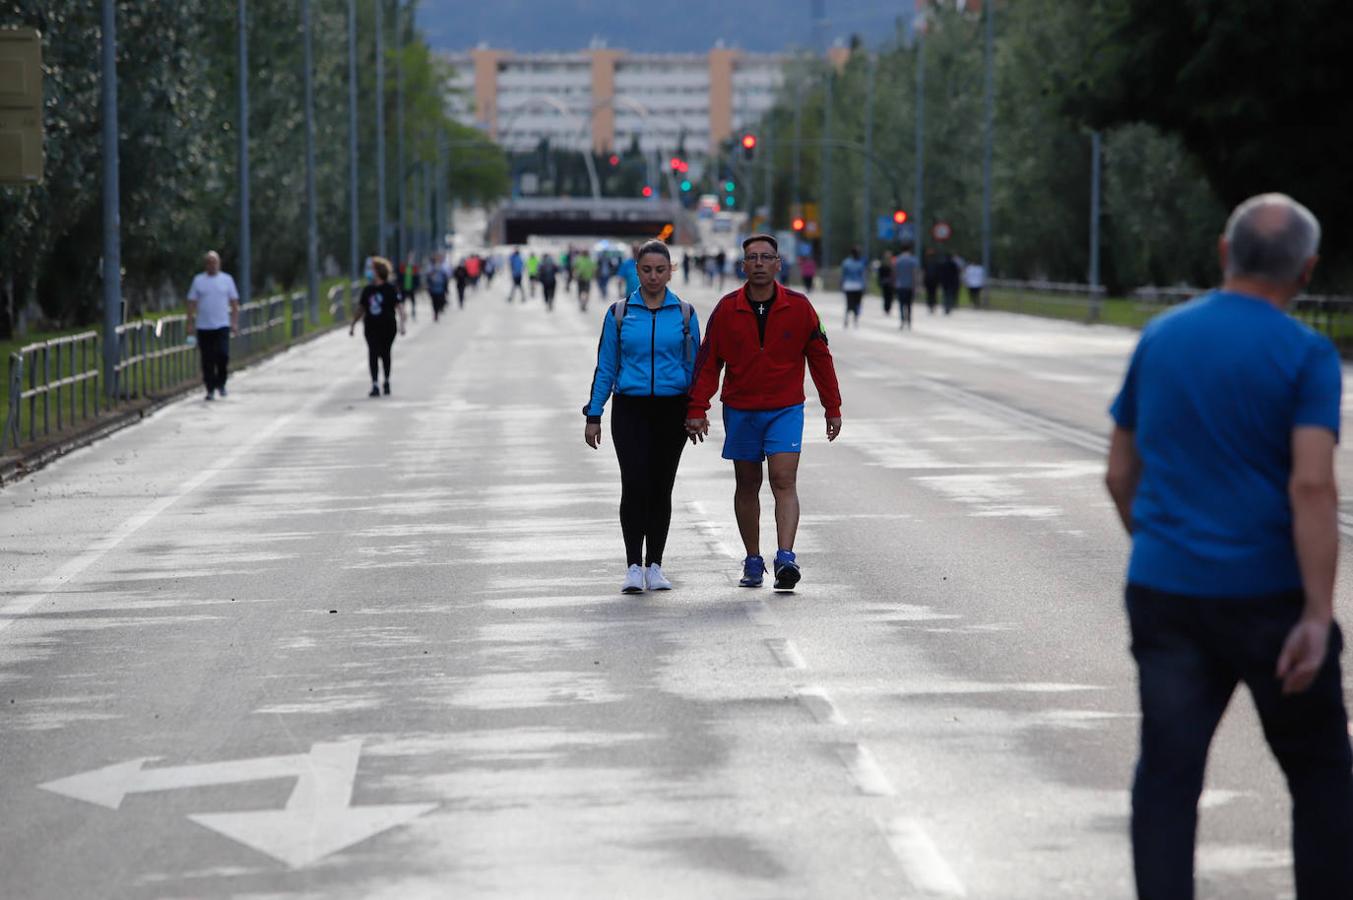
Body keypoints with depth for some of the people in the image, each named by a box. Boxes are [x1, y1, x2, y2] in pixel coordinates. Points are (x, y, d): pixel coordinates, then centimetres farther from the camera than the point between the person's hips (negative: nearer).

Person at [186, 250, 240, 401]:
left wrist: (235, 323, 0)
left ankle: (221, 383, 9)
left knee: (223, 355, -13)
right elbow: (192, 303, 7)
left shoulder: (227, 280, 7)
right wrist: (190, 324, 1)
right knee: (207, 360, 1)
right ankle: (210, 389, 10)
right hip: (203, 326, 1)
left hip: (222, 325, -1)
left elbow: (234, 303, 8)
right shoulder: (198, 280, 6)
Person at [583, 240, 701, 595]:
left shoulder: (684, 313, 5)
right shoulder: (619, 313, 3)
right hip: (630, 409, -1)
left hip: (672, 410, 1)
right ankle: (634, 566, -9)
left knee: (661, 487, 5)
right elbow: (606, 368, 6)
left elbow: (694, 366, 9)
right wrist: (593, 416, 2)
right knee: (635, 484, -13)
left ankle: (654, 566, 14)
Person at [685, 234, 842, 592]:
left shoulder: (798, 307, -3)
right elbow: (708, 361, 1)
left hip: (785, 408, -2)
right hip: (740, 410, 2)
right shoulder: (727, 309, -2)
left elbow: (820, 358, 5)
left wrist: (832, 408, 7)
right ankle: (753, 562, 19)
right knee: (747, 485, 9)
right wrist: (697, 409, -5)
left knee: (784, 481, -14)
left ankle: (785, 558, -21)